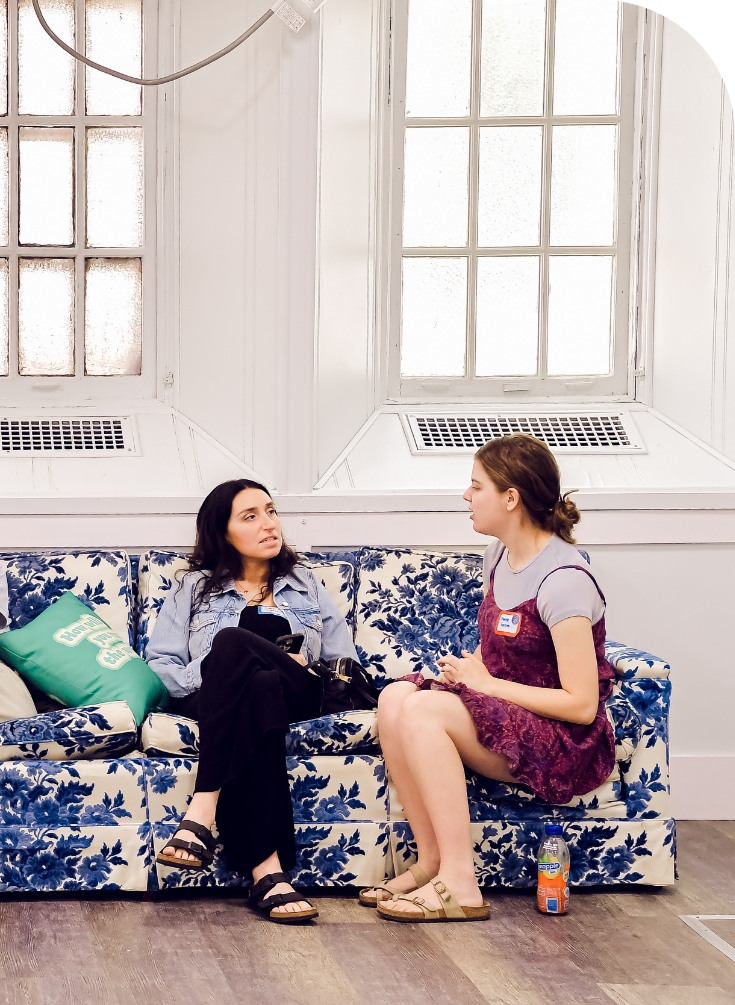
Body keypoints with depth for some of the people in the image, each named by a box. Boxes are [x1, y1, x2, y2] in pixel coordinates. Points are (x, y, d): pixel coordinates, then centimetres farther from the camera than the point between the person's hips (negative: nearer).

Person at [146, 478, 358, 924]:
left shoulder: (306, 584, 28)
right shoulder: (194, 588, 25)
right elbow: (160, 667, 11)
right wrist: (209, 674, -8)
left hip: (296, 699, 0)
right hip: (214, 703, 0)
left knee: (233, 641, -35)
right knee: (261, 688, -41)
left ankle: (202, 814, -46)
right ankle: (268, 869, -56)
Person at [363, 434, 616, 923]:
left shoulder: (564, 580, -18)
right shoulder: (500, 556, 9)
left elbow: (581, 705, -21)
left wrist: (485, 683, -16)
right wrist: (463, 669, 0)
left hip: (569, 747, -9)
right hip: (508, 718, 9)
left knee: (421, 710, -27)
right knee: (395, 697, -15)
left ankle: (459, 884, -27)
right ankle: (432, 861, -13)